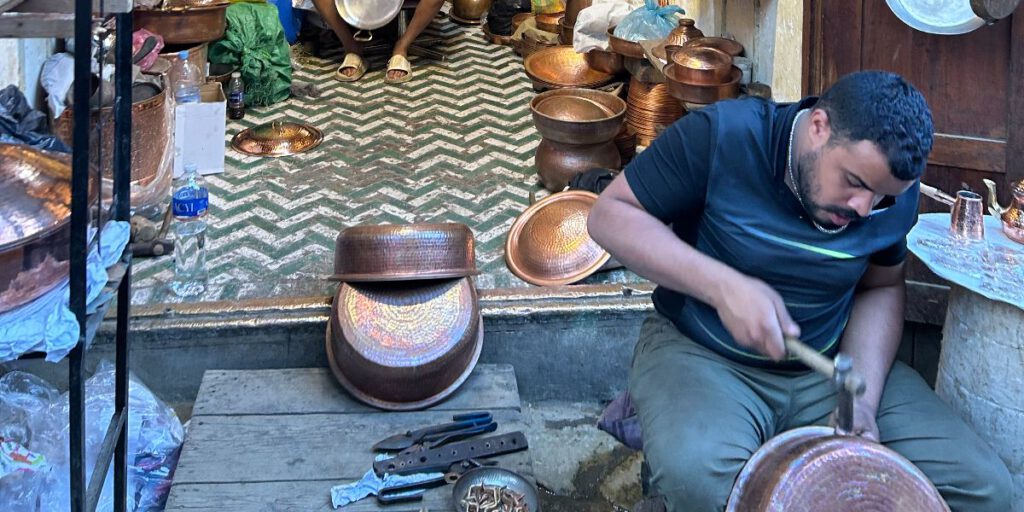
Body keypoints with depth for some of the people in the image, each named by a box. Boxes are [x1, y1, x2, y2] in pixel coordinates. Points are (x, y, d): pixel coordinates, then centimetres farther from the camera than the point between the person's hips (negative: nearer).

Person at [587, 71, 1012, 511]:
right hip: (700, 355, -4)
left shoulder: (894, 191, -5)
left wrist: (862, 400, -9)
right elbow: (610, 214, -15)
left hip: (829, 368, 4)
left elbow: (880, 288, 9)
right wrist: (723, 286, -28)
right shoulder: (723, 136, -19)